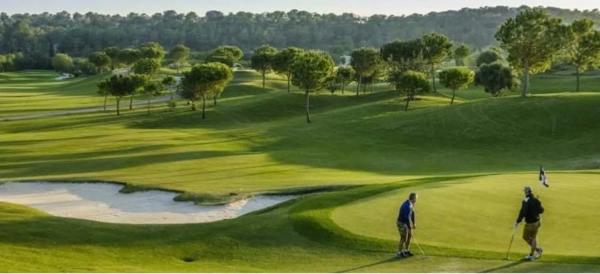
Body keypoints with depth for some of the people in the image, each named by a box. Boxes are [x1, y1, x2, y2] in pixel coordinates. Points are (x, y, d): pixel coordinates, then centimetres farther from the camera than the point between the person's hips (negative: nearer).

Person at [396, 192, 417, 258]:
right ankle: (399, 253, 9)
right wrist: (409, 228, -23)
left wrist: (413, 224, 8)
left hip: (406, 222, 10)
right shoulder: (407, 206, -31)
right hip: (401, 223, -10)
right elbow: (407, 218, -29)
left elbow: (412, 213, 9)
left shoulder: (411, 204, 0)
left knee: (409, 236, 16)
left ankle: (406, 251, 27)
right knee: (403, 238, -4)